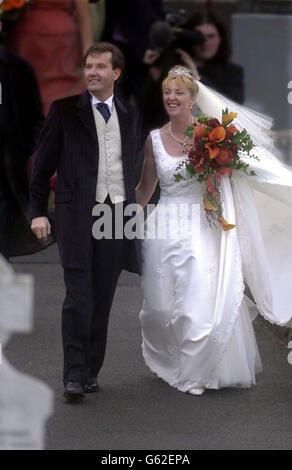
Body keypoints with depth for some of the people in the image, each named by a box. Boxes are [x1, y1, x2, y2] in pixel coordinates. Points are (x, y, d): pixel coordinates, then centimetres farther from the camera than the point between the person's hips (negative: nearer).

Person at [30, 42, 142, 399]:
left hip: (117, 214, 4)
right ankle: (74, 375, -8)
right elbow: (44, 162, 2)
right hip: (77, 215, -4)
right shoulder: (65, 108, 2)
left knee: (102, 299, 5)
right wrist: (38, 211, -4)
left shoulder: (127, 115, 14)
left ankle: (91, 372, 13)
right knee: (79, 297, -10)